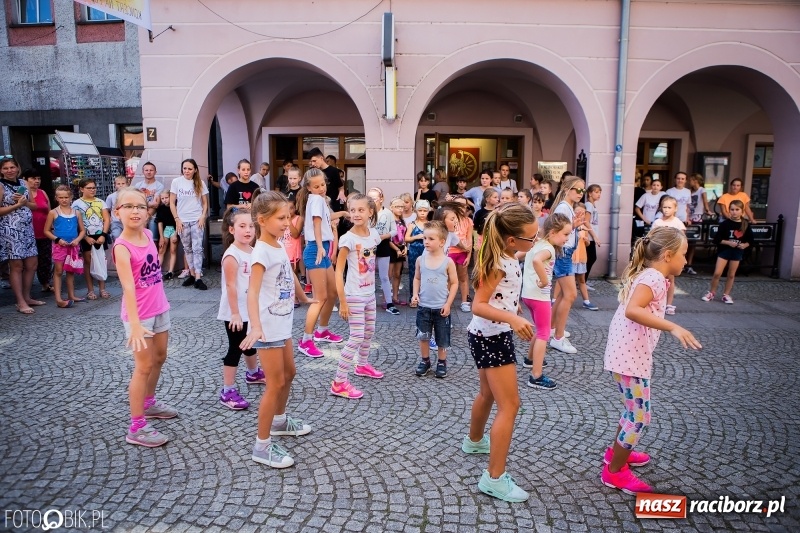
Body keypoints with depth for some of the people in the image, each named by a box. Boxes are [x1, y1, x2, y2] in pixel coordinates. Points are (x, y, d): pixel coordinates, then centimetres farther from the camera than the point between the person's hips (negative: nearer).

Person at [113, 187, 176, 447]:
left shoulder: (148, 234, 0)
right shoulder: (122, 247, -21)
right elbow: (128, 287, -31)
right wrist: (135, 324, -37)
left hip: (160, 307, 7)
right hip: (139, 313, -7)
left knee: (160, 358, 20)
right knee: (144, 366, -2)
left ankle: (149, 402, 42)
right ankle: (136, 428, 9)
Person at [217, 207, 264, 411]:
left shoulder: (253, 252, 5)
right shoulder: (232, 255, -20)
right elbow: (231, 285, -22)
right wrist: (235, 313, -22)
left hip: (251, 310, 8)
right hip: (235, 313, -8)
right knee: (235, 349, -2)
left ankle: (253, 373, 47)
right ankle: (228, 391, 7)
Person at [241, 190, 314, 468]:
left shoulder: (279, 247, 6)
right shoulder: (261, 251, -21)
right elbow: (252, 292, -32)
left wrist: (305, 299, 40)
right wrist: (256, 327, -46)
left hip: (282, 324, 9)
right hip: (268, 328, -9)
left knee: (289, 373, 23)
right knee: (276, 384, -1)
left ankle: (280, 421, 45)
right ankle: (262, 446, 12)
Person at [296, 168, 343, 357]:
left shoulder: (319, 199, 17)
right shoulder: (316, 199, -10)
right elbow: (316, 222, -22)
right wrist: (320, 247, -31)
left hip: (323, 249, 10)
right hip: (316, 249, -10)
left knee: (333, 292, 17)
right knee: (320, 298, -10)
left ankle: (322, 331, 32)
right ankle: (306, 341, -7)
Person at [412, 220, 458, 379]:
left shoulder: (448, 261, -10)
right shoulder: (421, 260, -2)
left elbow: (454, 283, -5)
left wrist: (448, 303, -9)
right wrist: (415, 294, -5)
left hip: (441, 307, -2)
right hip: (423, 306, 2)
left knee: (442, 338, 10)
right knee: (423, 336, 10)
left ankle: (441, 362, 28)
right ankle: (425, 361, 29)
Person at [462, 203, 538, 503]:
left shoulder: (507, 258, 3)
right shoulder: (499, 264, -24)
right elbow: (478, 306, -27)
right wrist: (512, 319, -40)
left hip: (490, 335, 10)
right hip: (490, 338, -10)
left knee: (488, 394, 27)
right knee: (510, 406, -7)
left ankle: (474, 441, 50)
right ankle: (494, 479, -1)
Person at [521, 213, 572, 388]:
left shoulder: (537, 244, 9)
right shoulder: (548, 248, -18)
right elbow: (537, 260, -40)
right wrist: (544, 281, -28)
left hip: (528, 293, 9)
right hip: (539, 295, -9)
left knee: (540, 330, 27)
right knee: (544, 334, -2)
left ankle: (530, 359, 43)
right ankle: (536, 377, -1)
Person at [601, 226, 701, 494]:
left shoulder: (646, 275, 14)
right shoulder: (653, 277, -17)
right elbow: (631, 310, -33)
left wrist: (667, 282, 14)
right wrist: (673, 327, -37)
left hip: (627, 355, 10)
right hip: (630, 358, -10)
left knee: (634, 410, 27)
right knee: (640, 417, 3)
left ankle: (615, 452, 44)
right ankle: (614, 471, 17)